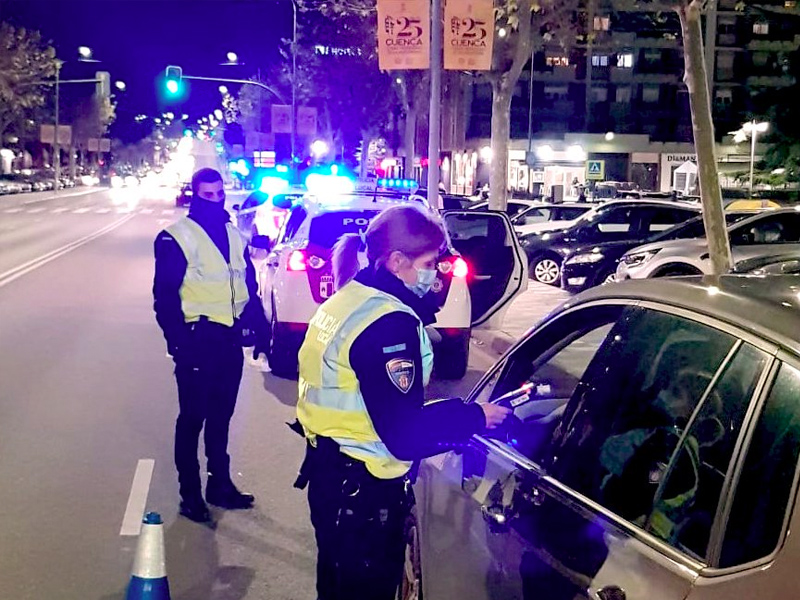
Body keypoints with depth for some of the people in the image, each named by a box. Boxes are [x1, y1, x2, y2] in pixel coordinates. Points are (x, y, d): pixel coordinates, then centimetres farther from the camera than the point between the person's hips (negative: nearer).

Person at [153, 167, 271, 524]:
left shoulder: (235, 236, 11)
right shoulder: (177, 238, -9)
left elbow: (249, 289, 17)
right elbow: (165, 297, -11)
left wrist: (261, 330, 12)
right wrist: (178, 341, -18)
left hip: (230, 341, 6)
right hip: (198, 342, -6)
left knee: (221, 417, 17)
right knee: (192, 419, 4)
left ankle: (220, 485, 30)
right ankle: (190, 495, 15)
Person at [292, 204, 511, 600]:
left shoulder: (348, 299, 6)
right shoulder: (389, 322, -23)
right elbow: (405, 435, -26)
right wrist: (475, 417, -13)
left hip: (328, 469, 9)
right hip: (362, 488, -9)